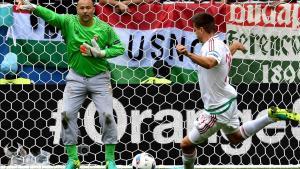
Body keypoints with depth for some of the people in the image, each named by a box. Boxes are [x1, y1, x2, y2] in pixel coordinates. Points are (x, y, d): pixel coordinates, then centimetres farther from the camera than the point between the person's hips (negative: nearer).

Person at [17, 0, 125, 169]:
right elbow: (51, 16, -25)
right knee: (67, 114, -6)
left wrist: (101, 53, -18)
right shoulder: (69, 22, -9)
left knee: (107, 115, -6)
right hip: (76, 77, 1)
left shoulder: (105, 28, -8)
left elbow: (120, 47, -1)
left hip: (99, 78, -1)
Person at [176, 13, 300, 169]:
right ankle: (271, 116, 21)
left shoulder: (212, 45, -27)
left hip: (217, 110, -10)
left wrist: (187, 54, -67)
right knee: (235, 137, 34)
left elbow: (209, 63, -51)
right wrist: (234, 48, 50)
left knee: (186, 144, 3)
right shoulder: (220, 44, 1)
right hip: (228, 101, 10)